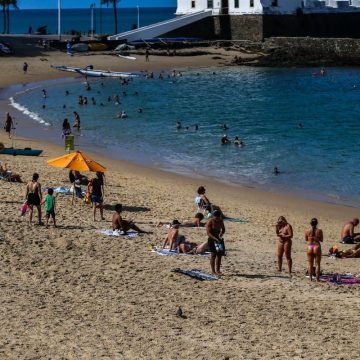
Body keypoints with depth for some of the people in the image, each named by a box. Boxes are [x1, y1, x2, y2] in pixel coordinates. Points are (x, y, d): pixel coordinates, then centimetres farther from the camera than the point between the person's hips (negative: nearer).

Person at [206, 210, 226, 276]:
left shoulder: (220, 221, 4)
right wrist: (215, 239, -29)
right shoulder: (210, 222, -14)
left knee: (219, 255, 4)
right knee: (214, 255, -5)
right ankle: (213, 271, 1)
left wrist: (221, 234, -8)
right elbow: (208, 233, -18)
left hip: (219, 239, 6)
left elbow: (223, 229, 15)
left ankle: (217, 270, 14)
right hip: (212, 240, -6)